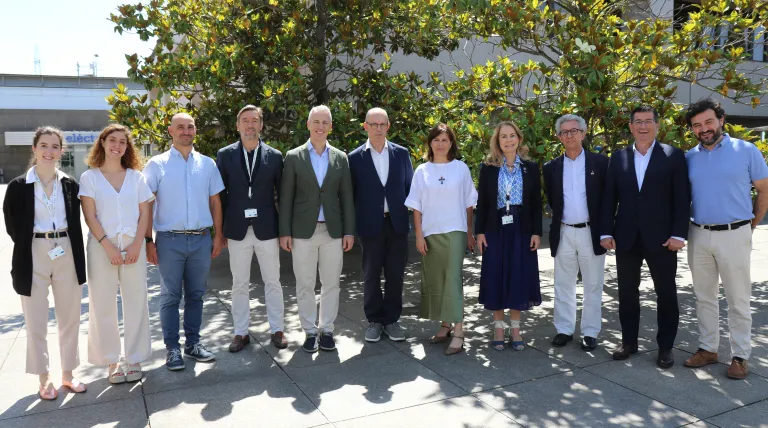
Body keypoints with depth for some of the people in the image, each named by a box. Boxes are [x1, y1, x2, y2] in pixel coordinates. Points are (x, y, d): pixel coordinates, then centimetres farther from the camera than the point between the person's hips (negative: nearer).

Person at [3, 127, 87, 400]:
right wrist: (27, 252, -1)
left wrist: (78, 257, 0)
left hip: (66, 255, 2)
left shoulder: (70, 185, 4)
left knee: (70, 318, 10)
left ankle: (67, 374, 25)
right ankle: (44, 379, 22)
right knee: (36, 322, 7)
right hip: (34, 258, -2)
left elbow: (75, 224, 7)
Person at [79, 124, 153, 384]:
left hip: (133, 246, 1)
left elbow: (145, 214, 5)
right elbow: (90, 217, -3)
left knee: (136, 302, 3)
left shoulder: (136, 177, 9)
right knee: (103, 304, 3)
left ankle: (134, 359, 14)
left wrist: (137, 245, -8)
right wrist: (108, 246, -13)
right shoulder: (89, 177, 4)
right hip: (101, 247, -1)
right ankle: (112, 361, 14)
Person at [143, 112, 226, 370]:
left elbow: (215, 201, 11)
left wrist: (218, 235, 7)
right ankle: (172, 348, 14)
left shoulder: (207, 164, 8)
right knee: (170, 296, 5)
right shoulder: (157, 164, -1)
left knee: (196, 294, 11)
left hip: (201, 239, 3)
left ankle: (193, 342, 24)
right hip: (170, 240, -2)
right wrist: (148, 240, -7)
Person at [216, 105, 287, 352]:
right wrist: (219, 229, 1)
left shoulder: (274, 156, 0)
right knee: (239, 284, 9)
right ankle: (241, 333, 22)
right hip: (237, 229, 0)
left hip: (267, 228, 0)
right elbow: (220, 194, 3)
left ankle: (276, 330, 22)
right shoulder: (225, 155, 1)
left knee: (273, 282, 9)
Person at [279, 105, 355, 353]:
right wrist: (285, 232, -5)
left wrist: (349, 231, 0)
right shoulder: (294, 157, 1)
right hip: (303, 231, -1)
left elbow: (346, 197, 6)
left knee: (331, 284, 8)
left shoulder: (340, 158, 6)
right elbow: (286, 197, 0)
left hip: (333, 231, 2)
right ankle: (310, 332, 19)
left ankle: (327, 330, 21)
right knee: (304, 285, 6)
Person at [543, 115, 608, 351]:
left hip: (591, 233, -2)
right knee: (563, 285, 9)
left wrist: (605, 229, -3)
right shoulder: (552, 167, 5)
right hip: (564, 234, 2)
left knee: (593, 286, 6)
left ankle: (590, 332, 17)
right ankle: (564, 329, 20)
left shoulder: (600, 162, -2)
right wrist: (560, 218, 6)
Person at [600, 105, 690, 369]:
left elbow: (682, 198, -4)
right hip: (626, 237, 3)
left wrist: (678, 234, -11)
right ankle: (629, 341, 23)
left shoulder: (674, 156, 0)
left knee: (666, 294, 7)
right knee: (627, 292, 10)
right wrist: (606, 232, -1)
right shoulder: (618, 158, 8)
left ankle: (665, 347, 20)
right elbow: (609, 198, 6)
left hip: (661, 238, -2)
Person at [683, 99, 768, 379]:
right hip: (698, 236, 3)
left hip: (734, 235, -3)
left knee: (738, 300, 5)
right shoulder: (689, 158, 5)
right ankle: (708, 349, 23)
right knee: (704, 297, 12)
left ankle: (740, 356, 15)